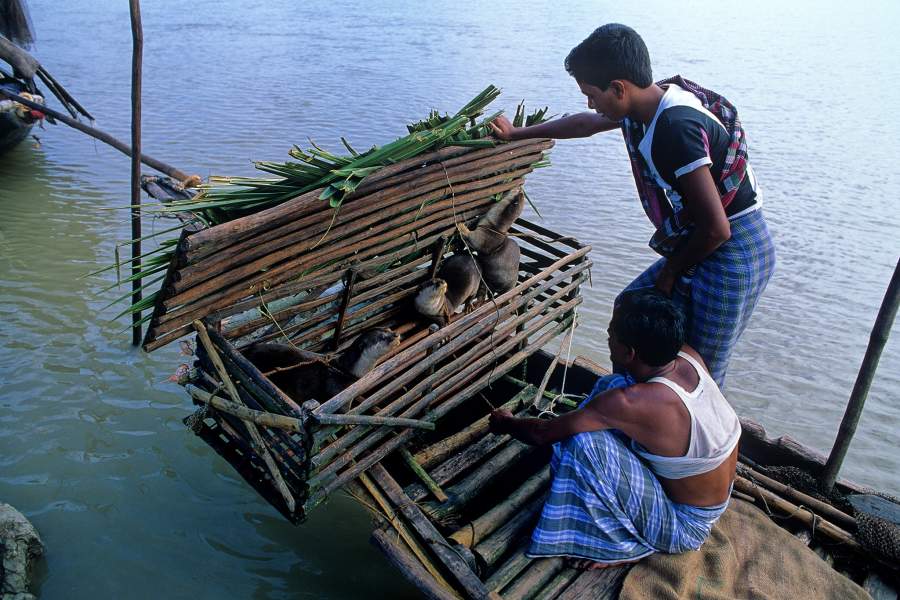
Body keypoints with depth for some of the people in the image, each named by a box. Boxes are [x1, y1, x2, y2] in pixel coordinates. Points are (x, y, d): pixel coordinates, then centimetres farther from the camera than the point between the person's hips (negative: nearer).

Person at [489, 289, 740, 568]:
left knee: (584, 442, -27)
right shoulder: (689, 357, -16)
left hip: (684, 526, -8)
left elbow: (543, 433, -20)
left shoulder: (630, 403, -35)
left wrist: (506, 423, -4)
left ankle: (624, 546, -2)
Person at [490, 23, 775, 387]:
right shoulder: (645, 106, 1)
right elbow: (585, 124, 22)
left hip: (733, 252, -10)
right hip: (701, 248, 10)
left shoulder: (677, 127, -27)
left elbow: (716, 227, -25)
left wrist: (670, 272, -7)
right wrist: (516, 134, 31)